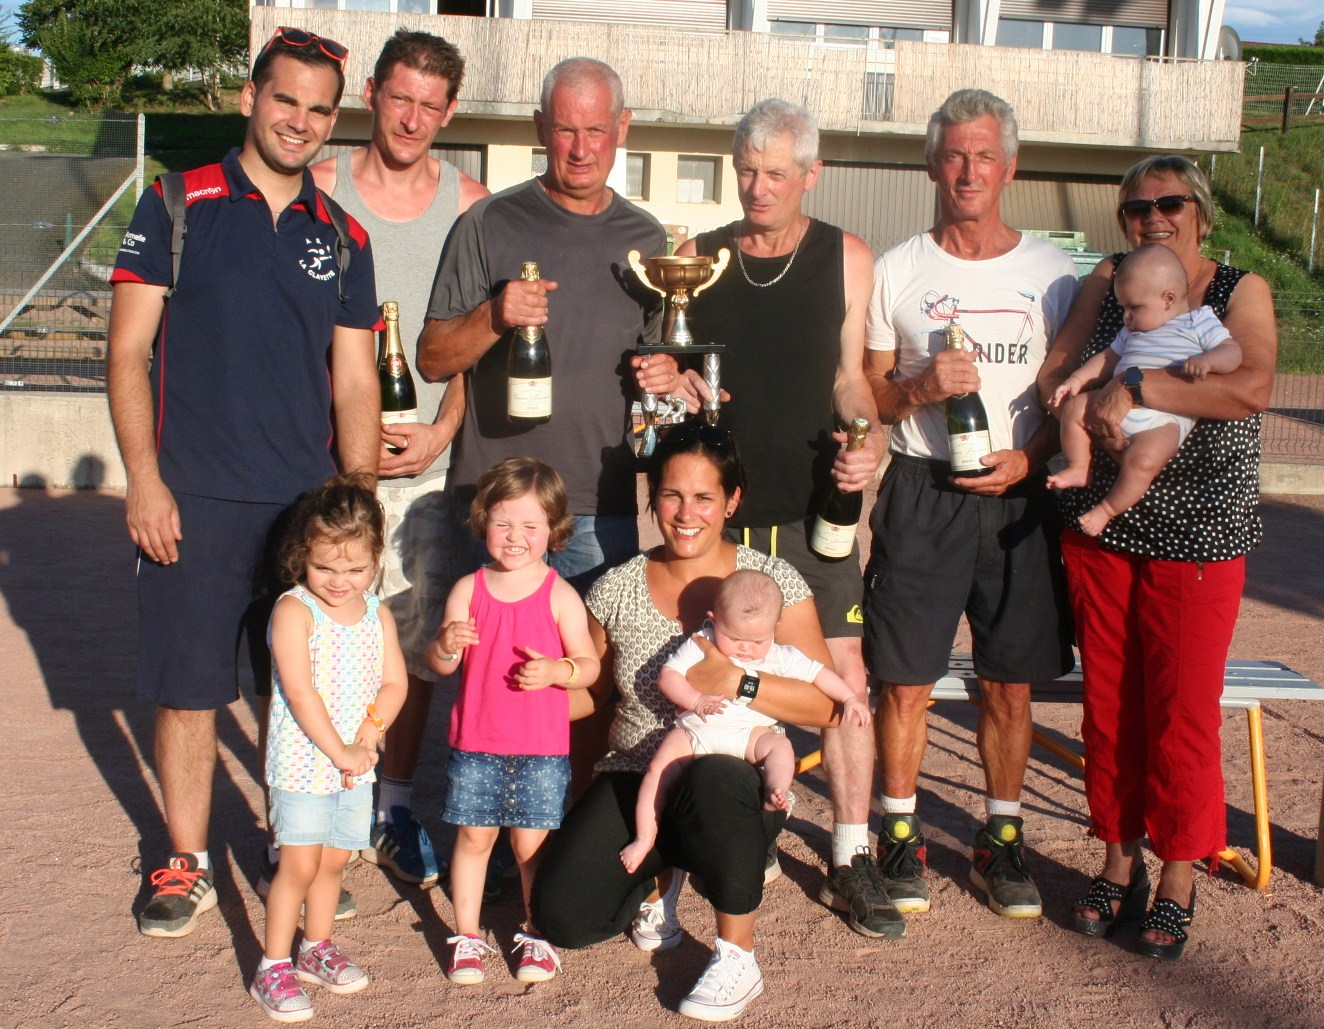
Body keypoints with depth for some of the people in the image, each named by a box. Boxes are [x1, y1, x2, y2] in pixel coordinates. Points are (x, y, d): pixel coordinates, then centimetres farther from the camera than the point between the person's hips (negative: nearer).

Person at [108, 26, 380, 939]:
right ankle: (189, 866, 20)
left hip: (308, 501, 3)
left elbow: (355, 384, 9)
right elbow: (128, 352, -2)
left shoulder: (342, 238, 9)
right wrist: (144, 481, -10)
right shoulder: (179, 206, 1)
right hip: (194, 496, -2)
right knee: (189, 686, 4)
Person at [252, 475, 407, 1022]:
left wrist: (370, 733, -13)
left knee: (334, 859, 15)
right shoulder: (293, 611, -14)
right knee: (299, 864, -3)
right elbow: (300, 692, -19)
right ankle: (273, 967, 10)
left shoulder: (378, 614, 4)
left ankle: (316, 948, 32)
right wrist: (339, 751, -18)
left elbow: (394, 682, 4)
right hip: (302, 763, -5)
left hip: (356, 764, 5)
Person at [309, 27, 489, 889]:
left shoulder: (470, 205, 5)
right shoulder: (319, 190, 2)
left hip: (428, 458, 1)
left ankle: (396, 808, 21)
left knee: (417, 642, 6)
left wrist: (442, 432, -7)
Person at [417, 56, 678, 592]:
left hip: (604, 511, 3)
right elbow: (432, 361, -3)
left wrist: (665, 372, 0)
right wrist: (492, 318, -20)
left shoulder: (645, 238, 10)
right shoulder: (490, 223, -2)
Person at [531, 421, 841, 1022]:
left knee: (713, 780, -40)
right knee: (561, 916, -18)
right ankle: (660, 875, 18)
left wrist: (734, 683, -23)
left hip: (738, 786, -3)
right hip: (636, 784, 3)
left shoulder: (773, 582, -5)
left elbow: (826, 706, -9)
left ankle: (737, 958, -15)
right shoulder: (615, 590, 2)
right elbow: (592, 692, 13)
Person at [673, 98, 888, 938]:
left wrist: (868, 438, -12)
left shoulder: (847, 259, 4)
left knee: (844, 669, -4)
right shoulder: (698, 258, 7)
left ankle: (851, 859, 8)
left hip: (814, 502, -1)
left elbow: (850, 377, 6)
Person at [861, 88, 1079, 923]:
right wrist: (921, 389, -13)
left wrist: (1029, 455, -8)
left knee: (1011, 682, 6)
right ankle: (901, 835, 16)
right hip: (921, 493, -1)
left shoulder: (1052, 273, 7)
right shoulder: (897, 272, 5)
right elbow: (866, 396, 8)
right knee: (906, 677, 0)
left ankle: (1002, 838, 22)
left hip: (1018, 497, 1)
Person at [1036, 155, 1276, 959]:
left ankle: (1177, 879, 16)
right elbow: (1053, 374, 4)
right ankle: (1119, 860, 23)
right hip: (1100, 523, 3)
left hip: (1198, 532, -3)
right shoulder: (1107, 281, 9)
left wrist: (1133, 388, -20)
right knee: (1109, 702, 8)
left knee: (1183, 710, 1)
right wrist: (1090, 409, -17)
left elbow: (1253, 387, -18)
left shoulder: (1241, 291, 0)